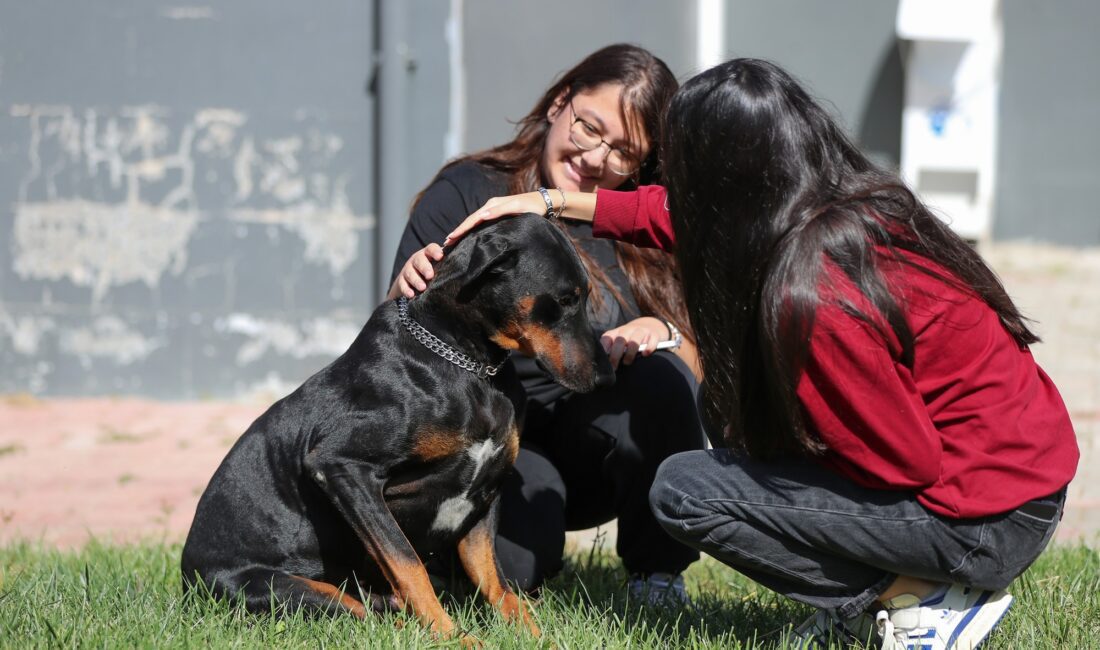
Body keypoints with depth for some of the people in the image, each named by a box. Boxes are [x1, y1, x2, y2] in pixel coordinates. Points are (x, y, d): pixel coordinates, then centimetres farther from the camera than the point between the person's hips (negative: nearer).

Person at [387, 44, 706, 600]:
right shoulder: (464, 194, -2)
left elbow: (701, 364, 1)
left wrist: (665, 335, -22)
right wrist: (406, 294, -27)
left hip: (596, 445, 2)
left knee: (660, 381, -28)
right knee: (512, 564, -31)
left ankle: (658, 575, -7)